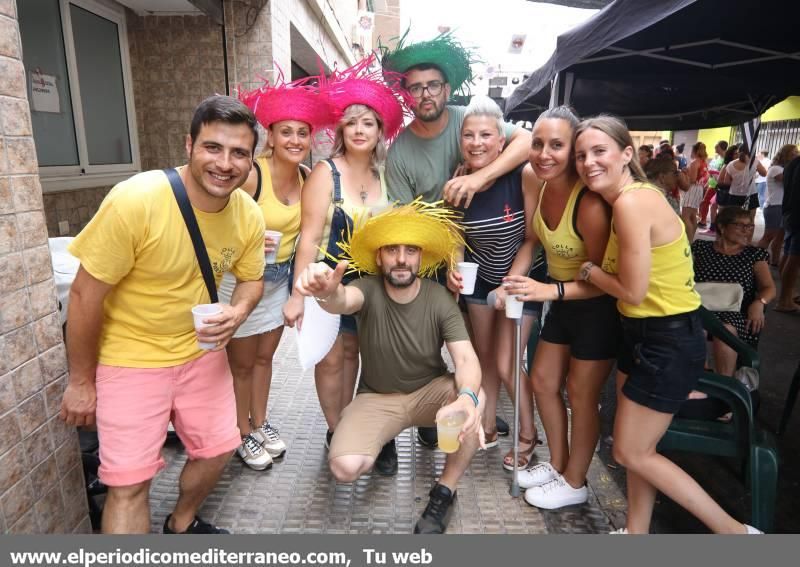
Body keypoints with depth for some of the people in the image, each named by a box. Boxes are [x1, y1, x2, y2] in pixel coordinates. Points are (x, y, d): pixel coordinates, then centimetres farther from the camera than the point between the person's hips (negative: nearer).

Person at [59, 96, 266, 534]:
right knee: (129, 483, -2)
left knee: (217, 449, 15)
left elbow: (251, 279, 6)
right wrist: (81, 382, -8)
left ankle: (181, 525, 45)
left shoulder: (249, 215, -11)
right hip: (131, 358, -5)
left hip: (201, 351, 5)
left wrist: (236, 314, -18)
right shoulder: (135, 200, -26)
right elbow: (85, 296, -18)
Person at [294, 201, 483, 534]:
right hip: (377, 398, 0)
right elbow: (345, 301, -42)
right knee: (344, 467, -23)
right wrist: (328, 293, -69)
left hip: (429, 391, 1)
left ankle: (444, 492, -7)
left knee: (474, 401, -31)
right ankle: (385, 438, 14)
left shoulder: (439, 299, -15)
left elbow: (466, 359, -23)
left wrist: (467, 397, -46)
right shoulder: (370, 289, -18)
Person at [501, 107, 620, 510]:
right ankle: (558, 464, 36)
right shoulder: (539, 185, -8)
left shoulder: (590, 204, -30)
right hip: (563, 303, 8)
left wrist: (551, 291, -34)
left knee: (581, 396, 7)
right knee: (543, 381, 15)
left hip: (598, 308, -7)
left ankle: (575, 483, 29)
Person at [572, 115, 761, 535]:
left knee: (631, 452, 5)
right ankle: (636, 532, 37)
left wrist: (589, 271, -7)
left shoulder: (631, 202, -23)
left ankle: (734, 531, 20)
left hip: (669, 343, -9)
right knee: (636, 446, 19)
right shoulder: (633, 196, 6)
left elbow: (632, 291, -21)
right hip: (643, 334, 9)